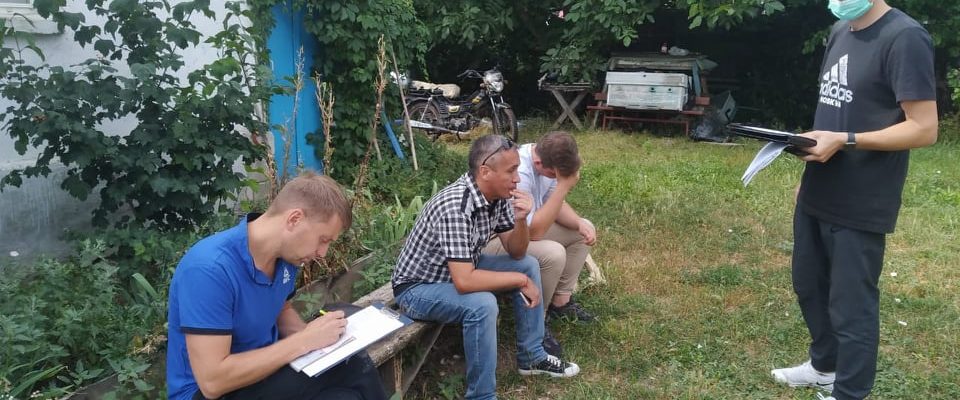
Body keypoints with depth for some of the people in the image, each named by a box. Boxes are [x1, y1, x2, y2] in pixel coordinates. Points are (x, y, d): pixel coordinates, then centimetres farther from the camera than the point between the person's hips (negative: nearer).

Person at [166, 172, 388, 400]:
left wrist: (314, 334, -6)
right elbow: (212, 381, -29)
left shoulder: (286, 254, -3)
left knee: (357, 368, -17)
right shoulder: (210, 269, -27)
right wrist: (303, 341, -25)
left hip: (265, 366, 7)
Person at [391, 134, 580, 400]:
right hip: (418, 288, -9)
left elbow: (516, 253, 0)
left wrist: (520, 220, -21)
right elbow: (464, 282, -38)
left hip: (460, 270, 9)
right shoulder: (455, 207, -34)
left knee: (529, 265, 4)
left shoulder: (499, 196, -9)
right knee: (482, 305, -33)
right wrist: (520, 281, -26)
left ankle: (531, 356, 16)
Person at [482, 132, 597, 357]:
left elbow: (555, 204, 7)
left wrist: (579, 223, -12)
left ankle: (560, 302, 10)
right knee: (553, 253, -31)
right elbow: (533, 232, -35)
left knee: (584, 231, 5)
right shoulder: (518, 174, -34)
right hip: (492, 239, -9)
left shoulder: (549, 160, -7)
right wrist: (564, 186, -35)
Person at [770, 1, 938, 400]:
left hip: (860, 205, -9)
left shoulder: (904, 37, -17)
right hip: (817, 195, 9)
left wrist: (844, 141, -24)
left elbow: (924, 129, -19)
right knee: (809, 285, 22)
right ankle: (824, 365, 44)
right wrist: (811, 158, 9)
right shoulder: (840, 32, 9)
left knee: (851, 305, 5)